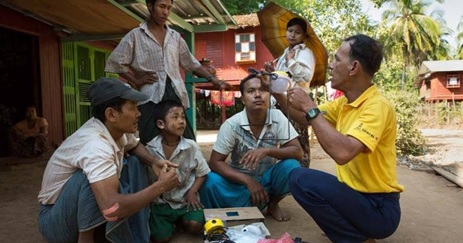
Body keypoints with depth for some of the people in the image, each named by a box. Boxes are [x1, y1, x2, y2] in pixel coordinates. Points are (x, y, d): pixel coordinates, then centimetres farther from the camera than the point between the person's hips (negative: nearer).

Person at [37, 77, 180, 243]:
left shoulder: (117, 128, -9)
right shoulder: (95, 145, -34)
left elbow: (135, 146, 15)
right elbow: (111, 209, -45)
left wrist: (154, 163, -8)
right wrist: (160, 186, -31)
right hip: (55, 219, -9)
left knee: (135, 162, 2)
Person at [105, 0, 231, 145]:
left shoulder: (175, 36, 19)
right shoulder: (135, 35, 7)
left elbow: (191, 63, 21)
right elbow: (115, 62, 2)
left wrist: (213, 79, 11)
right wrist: (137, 81, -5)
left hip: (175, 95, 4)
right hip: (151, 96, -4)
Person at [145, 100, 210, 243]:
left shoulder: (191, 147, -11)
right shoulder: (150, 149, -11)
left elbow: (202, 173, -1)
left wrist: (192, 192, -13)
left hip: (185, 198, 0)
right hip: (161, 200, 0)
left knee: (195, 226, -18)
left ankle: (180, 219, 14)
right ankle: (172, 220, 23)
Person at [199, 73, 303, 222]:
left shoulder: (277, 117, -15)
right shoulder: (232, 125, -19)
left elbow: (297, 152, -17)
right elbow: (215, 162, -17)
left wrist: (267, 151, -35)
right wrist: (248, 181, -27)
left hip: (268, 178, 3)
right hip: (240, 180, -2)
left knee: (291, 167, -27)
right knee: (211, 182, -30)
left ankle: (273, 205, 2)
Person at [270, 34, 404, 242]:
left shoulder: (377, 106, -23)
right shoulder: (344, 102, 4)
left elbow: (343, 152, -39)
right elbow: (306, 118, 15)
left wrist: (310, 108, -29)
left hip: (379, 208, -9)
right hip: (357, 195, 9)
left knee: (301, 179, -23)